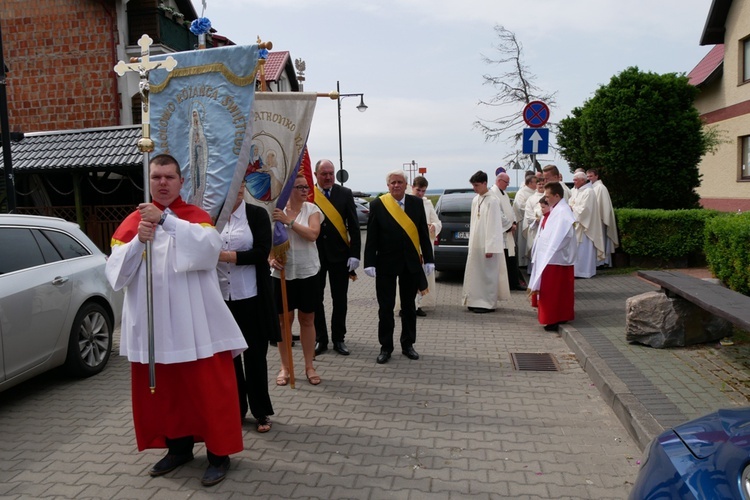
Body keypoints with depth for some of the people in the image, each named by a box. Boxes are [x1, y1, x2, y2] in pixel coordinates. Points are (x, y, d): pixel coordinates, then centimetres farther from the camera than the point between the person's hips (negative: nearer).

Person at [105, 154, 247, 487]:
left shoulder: (196, 216, 1)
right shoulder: (132, 221, 8)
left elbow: (210, 246, -21)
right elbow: (116, 271, -1)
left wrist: (166, 220, -25)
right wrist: (139, 240, -18)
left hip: (195, 325, -3)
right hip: (151, 326, 4)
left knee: (209, 388, 1)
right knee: (162, 390, 13)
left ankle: (219, 453, 13)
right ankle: (178, 447, 31)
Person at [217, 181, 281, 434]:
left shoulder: (257, 214, -2)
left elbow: (262, 252, -11)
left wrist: (225, 255, -13)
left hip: (251, 296, -2)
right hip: (220, 296, 2)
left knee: (255, 354, 5)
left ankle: (261, 412, 20)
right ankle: (235, 409, 27)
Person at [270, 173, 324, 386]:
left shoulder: (311, 209, -3)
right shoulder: (276, 209, -4)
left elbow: (312, 234, -18)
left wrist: (289, 221, -24)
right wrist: (271, 258, -16)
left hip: (307, 272, 1)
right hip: (282, 272, 0)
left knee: (307, 320, 9)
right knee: (284, 320, 8)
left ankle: (309, 366, 21)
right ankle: (285, 367, 21)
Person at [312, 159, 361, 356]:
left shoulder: (345, 194, 1)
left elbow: (354, 226, -1)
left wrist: (355, 254, -8)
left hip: (339, 254, 1)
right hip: (314, 255, 0)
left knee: (340, 299, 8)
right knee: (315, 298, 7)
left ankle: (338, 339, 21)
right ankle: (320, 339, 20)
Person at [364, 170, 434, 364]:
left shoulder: (416, 203, 2)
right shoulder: (377, 205, -5)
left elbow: (423, 233, 3)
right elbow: (371, 237, -6)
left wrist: (428, 260, 0)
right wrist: (370, 263, -11)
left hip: (411, 263, 2)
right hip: (386, 263, -2)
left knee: (409, 306, 13)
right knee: (386, 307, 5)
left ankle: (408, 345, 26)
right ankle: (386, 347, 17)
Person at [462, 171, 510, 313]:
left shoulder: (492, 201, -13)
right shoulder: (475, 200, 11)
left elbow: (494, 226, -16)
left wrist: (490, 247, -18)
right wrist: (471, 243, 14)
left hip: (488, 244, -8)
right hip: (476, 243, 8)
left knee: (488, 274, -1)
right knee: (476, 272, 11)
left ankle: (488, 303, 7)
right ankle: (476, 301, 21)